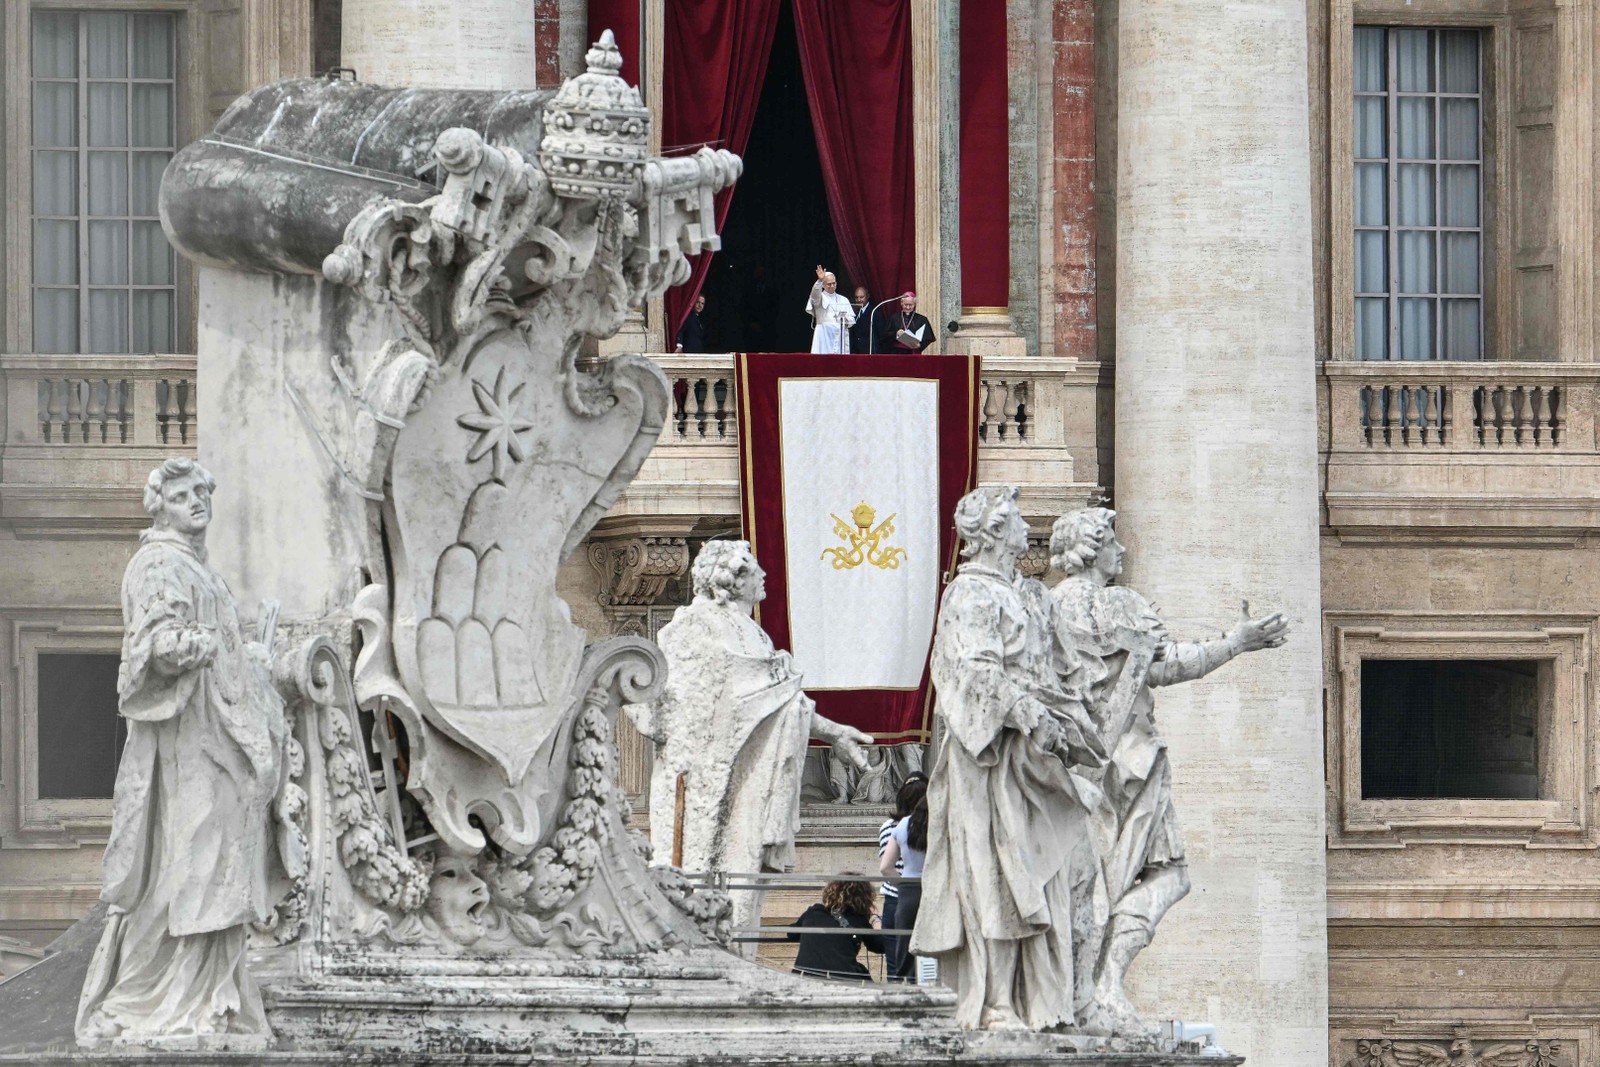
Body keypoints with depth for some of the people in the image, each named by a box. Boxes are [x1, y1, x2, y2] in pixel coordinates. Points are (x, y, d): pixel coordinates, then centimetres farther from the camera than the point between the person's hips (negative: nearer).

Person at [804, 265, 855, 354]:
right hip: (824, 336, -3)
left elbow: (851, 320, 13)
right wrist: (820, 281, -37)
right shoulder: (820, 298, 5)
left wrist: (845, 320, -11)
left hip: (841, 337, 3)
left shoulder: (843, 300, 16)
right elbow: (815, 293, -19)